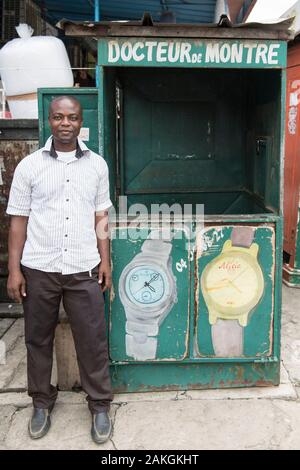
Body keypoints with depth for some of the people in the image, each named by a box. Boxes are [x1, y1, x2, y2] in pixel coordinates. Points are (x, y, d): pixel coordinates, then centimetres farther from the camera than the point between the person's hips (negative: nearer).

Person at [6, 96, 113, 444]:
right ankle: (42, 402, 32)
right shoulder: (29, 166, 1)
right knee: (38, 339, 12)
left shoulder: (96, 164, 5)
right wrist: (13, 269, -2)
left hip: (84, 269, 0)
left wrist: (105, 260, 4)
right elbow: (18, 220, 2)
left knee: (92, 340, 5)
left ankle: (100, 405, 23)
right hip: (38, 269, 0)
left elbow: (100, 217, 10)